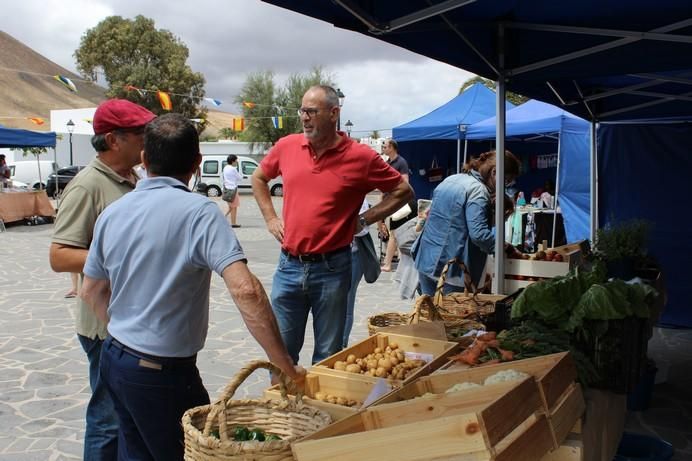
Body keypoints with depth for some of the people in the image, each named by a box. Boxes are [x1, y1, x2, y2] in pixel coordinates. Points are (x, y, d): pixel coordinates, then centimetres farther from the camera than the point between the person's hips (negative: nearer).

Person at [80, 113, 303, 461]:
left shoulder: (112, 213, 1)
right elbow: (245, 291, -30)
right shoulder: (199, 212, -20)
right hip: (162, 372, -7)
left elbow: (91, 291, 12)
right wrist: (286, 366, -24)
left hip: (114, 358, 7)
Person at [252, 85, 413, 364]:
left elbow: (403, 191, 2)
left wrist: (364, 220, -4)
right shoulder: (287, 146, 2)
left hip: (331, 268, -3)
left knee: (327, 357, 12)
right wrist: (270, 218, 11)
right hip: (289, 265, 3)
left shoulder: (360, 157, -9)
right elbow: (259, 178, 21)